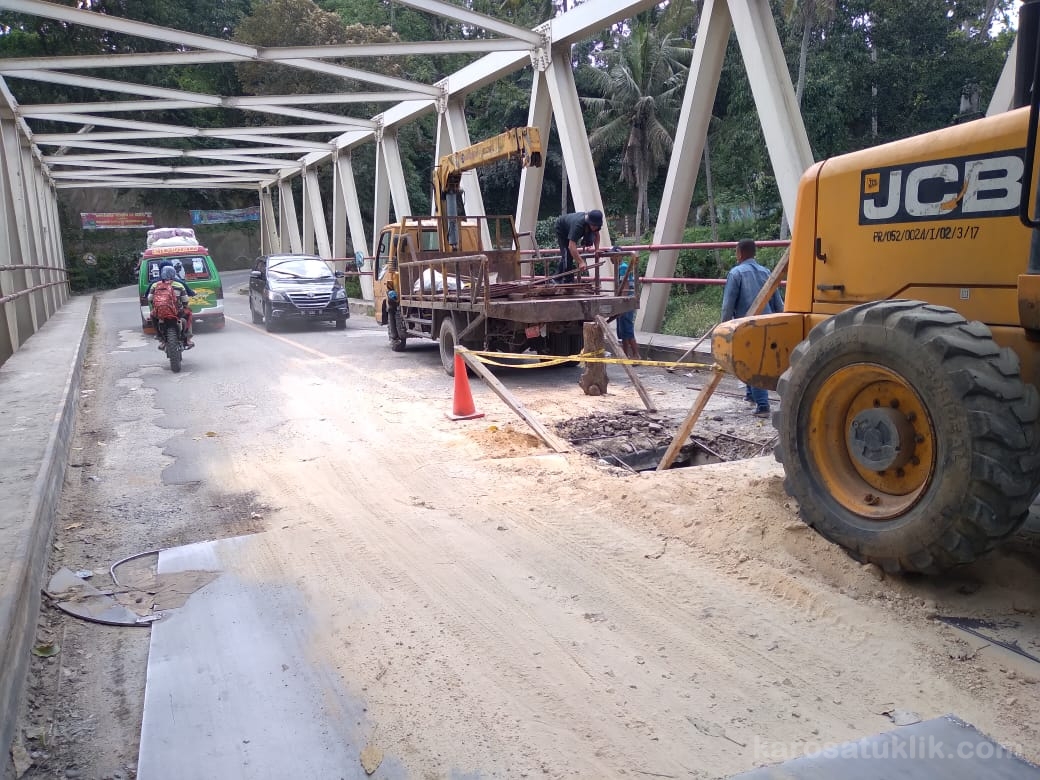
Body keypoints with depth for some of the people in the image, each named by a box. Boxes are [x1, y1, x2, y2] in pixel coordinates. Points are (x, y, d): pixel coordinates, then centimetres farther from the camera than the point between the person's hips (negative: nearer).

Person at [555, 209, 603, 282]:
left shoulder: (596, 223, -26)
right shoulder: (578, 224, -47)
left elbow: (596, 235, -3)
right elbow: (571, 246, -53)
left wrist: (597, 249, -20)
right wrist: (581, 262, -59)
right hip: (561, 229, -7)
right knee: (567, 253, -20)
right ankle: (567, 280, -11)